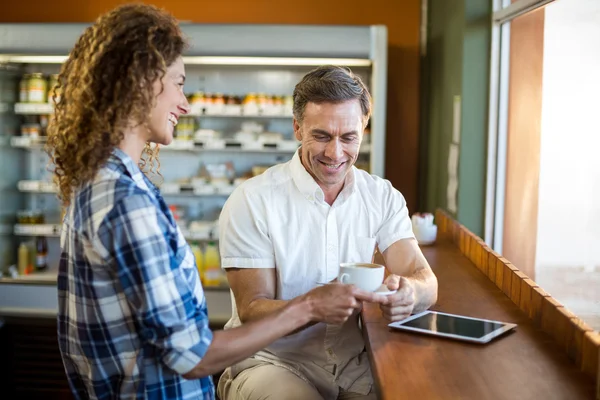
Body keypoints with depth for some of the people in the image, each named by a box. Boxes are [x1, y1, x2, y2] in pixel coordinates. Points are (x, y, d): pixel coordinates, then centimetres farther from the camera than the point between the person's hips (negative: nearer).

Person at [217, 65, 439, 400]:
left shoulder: (384, 197, 2)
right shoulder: (251, 202, -10)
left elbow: (426, 283, -7)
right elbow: (252, 311, -13)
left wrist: (407, 292, -32)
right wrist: (312, 306, -33)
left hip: (354, 360, 4)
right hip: (272, 360, -4)